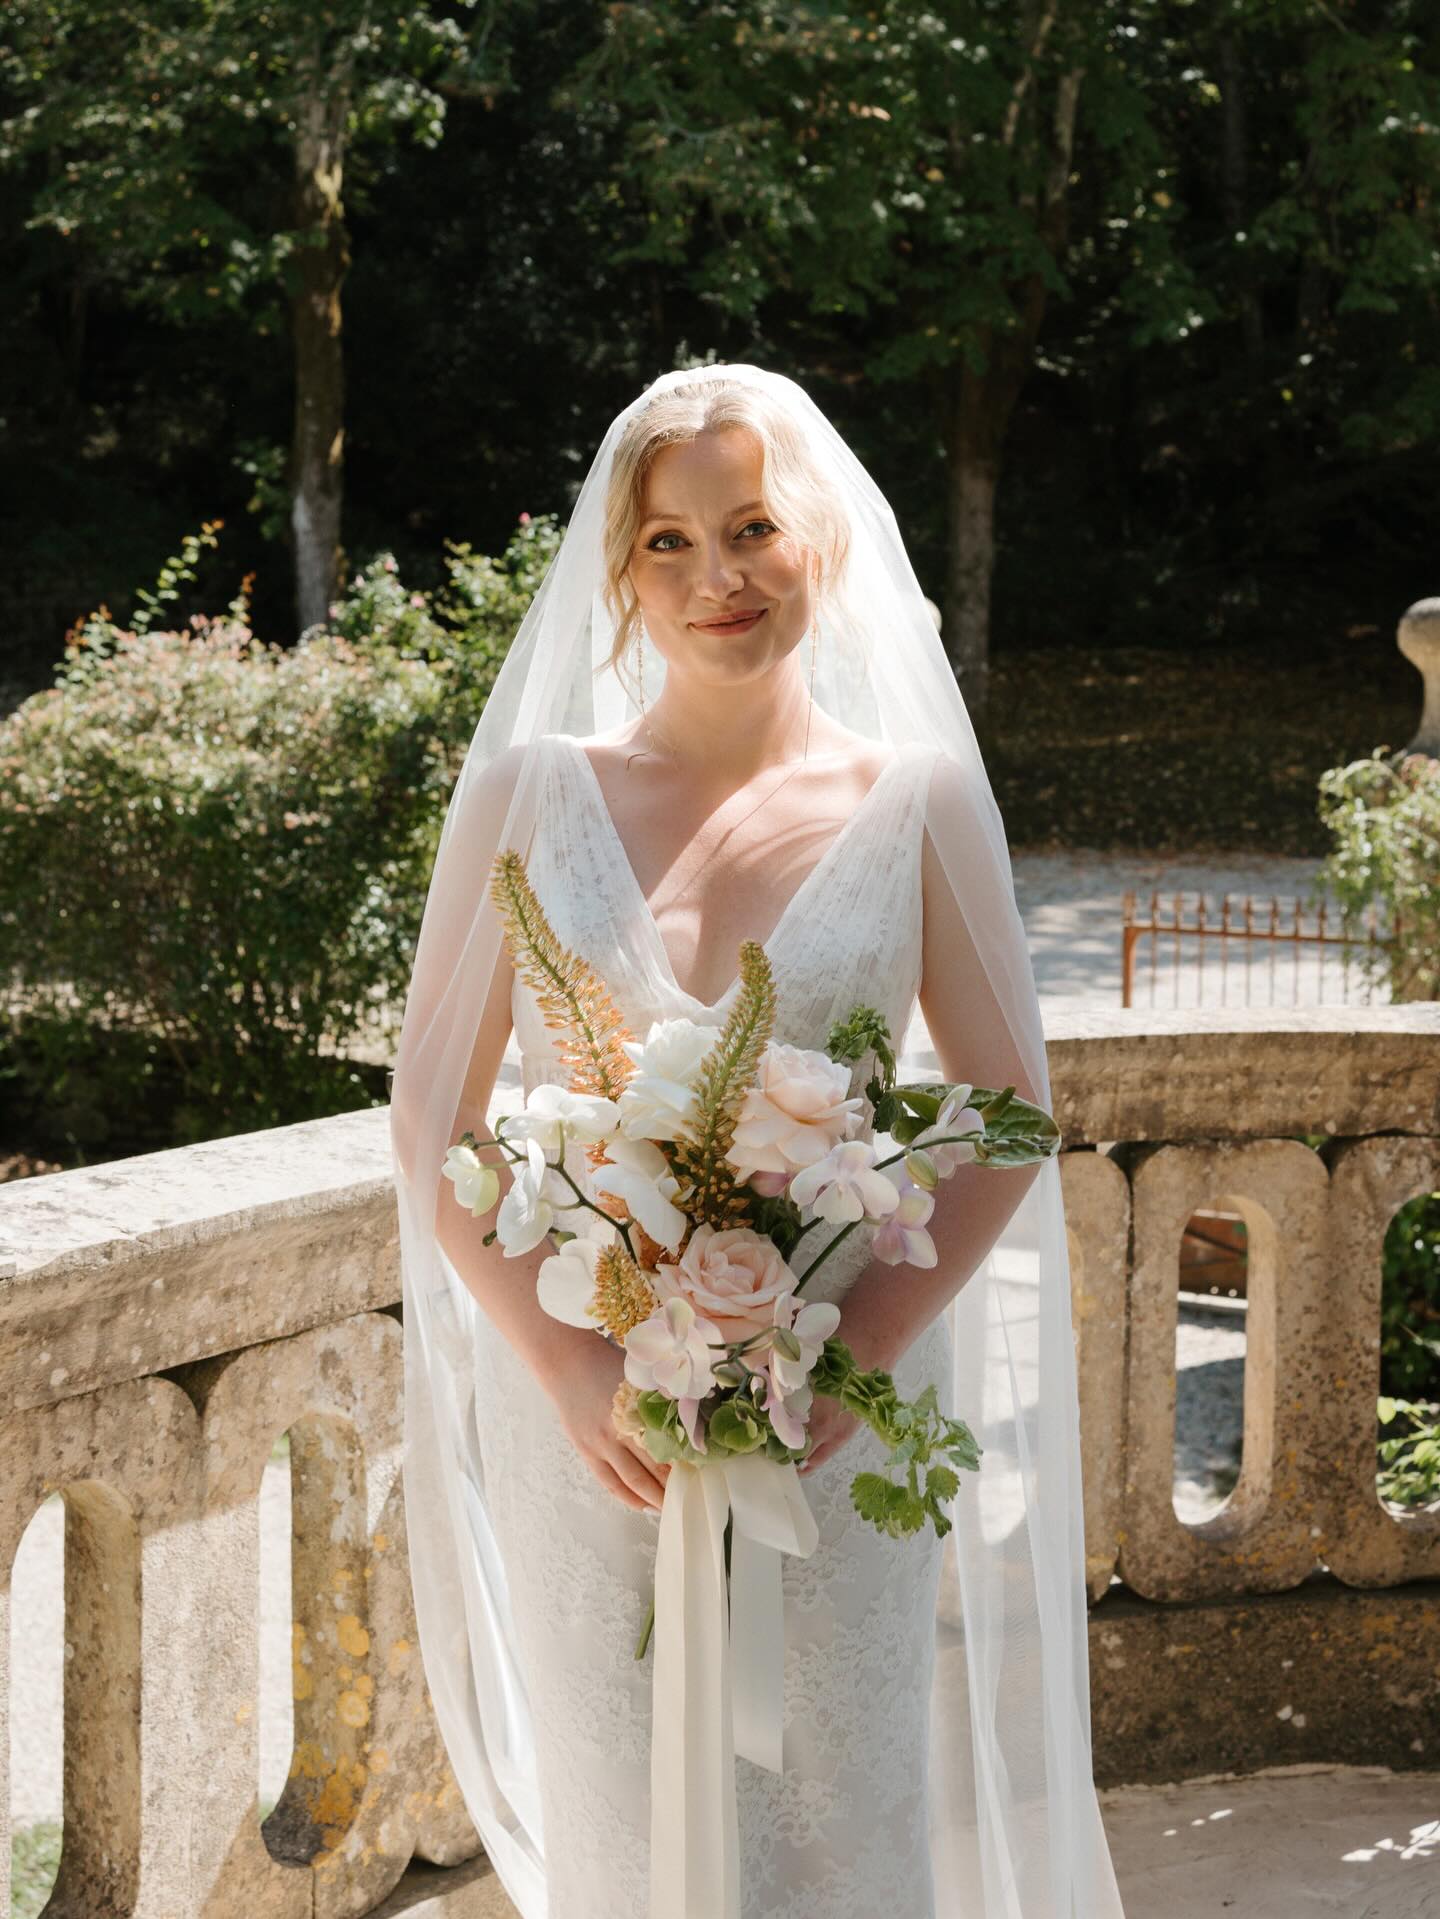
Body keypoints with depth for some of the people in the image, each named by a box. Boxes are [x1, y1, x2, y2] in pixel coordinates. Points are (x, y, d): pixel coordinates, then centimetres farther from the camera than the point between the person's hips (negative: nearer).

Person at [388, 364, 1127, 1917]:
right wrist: (566, 1369, -12)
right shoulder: (529, 793, 0)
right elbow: (433, 1120, 0)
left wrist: (863, 1351, -11)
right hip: (587, 1416, 0)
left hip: (847, 1411, 0)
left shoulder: (916, 801, 0)